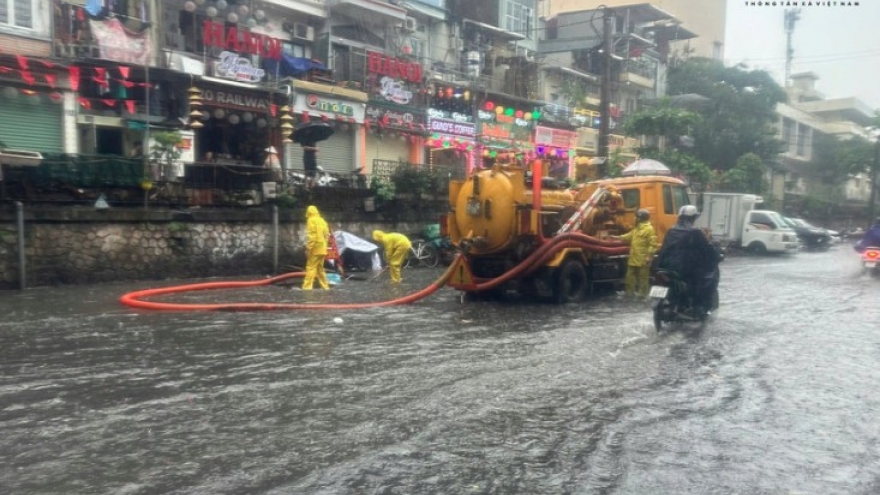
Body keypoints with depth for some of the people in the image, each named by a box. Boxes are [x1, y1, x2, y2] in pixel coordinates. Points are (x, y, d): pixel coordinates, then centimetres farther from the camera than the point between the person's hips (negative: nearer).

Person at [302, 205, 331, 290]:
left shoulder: (311, 220, -7)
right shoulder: (322, 221, 16)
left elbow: (311, 235, -16)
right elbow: (327, 235, 17)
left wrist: (308, 248, -16)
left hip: (315, 248, -8)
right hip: (322, 249, 8)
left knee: (311, 267, -11)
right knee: (320, 268, 15)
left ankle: (307, 286, -16)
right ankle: (325, 286, 16)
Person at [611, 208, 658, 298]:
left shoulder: (649, 229, -14)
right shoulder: (637, 228, 15)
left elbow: (652, 244, -18)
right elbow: (629, 236, 28)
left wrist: (649, 256, -23)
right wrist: (617, 237, 26)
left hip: (643, 259, -9)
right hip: (634, 258, 9)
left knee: (642, 277, 2)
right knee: (630, 275, 14)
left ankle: (642, 292, 10)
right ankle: (630, 291, 23)